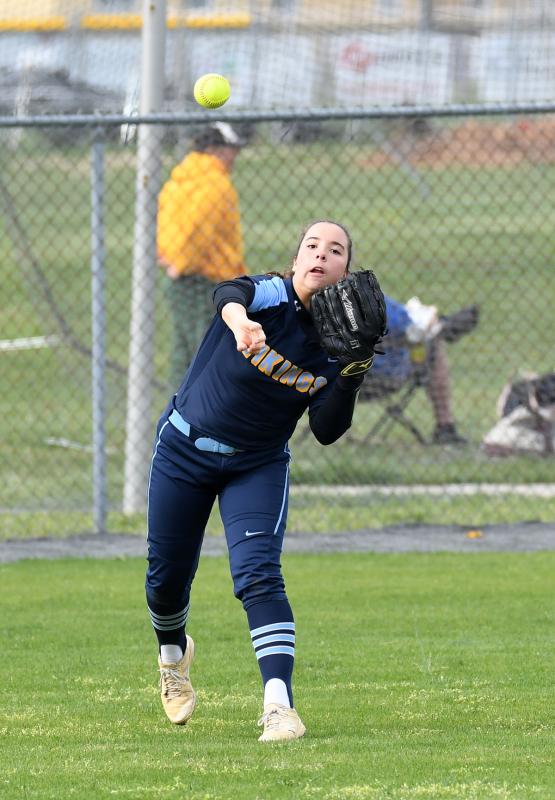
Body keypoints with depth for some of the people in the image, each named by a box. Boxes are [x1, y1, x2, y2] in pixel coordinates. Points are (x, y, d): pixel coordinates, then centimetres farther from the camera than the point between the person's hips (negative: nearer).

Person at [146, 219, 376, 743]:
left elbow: (326, 432, -11)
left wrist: (350, 378, -26)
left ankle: (279, 706, -27)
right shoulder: (272, 297, -19)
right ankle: (173, 652, 45)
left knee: (258, 576, -20)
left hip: (258, 468, 1)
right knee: (166, 578, 11)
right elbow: (228, 293, -44)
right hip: (184, 449, -1)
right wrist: (239, 320, -67)